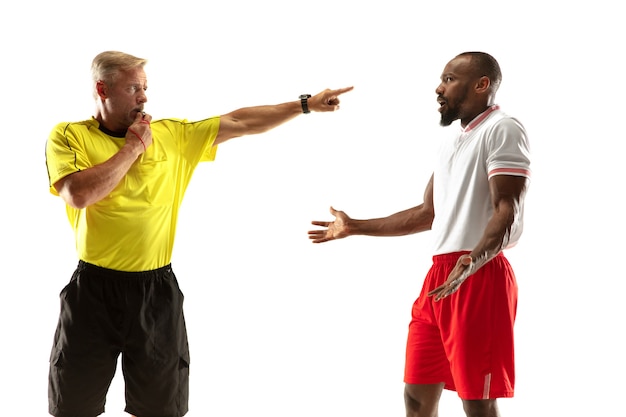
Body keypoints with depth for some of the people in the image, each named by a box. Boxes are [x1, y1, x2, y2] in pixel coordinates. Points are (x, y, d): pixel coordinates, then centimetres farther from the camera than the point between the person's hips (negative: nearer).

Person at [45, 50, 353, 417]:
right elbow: (80, 194, -20)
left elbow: (238, 123, 6)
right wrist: (135, 145, -10)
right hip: (94, 288, -2)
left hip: (156, 289, 2)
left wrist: (306, 105, 3)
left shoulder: (173, 135, 5)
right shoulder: (69, 136, -3)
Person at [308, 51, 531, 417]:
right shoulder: (453, 141, 21)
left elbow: (508, 214, -18)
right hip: (439, 275, 9)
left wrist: (471, 263, -35)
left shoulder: (502, 130, -8)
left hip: (479, 277, -9)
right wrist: (354, 227, 28)